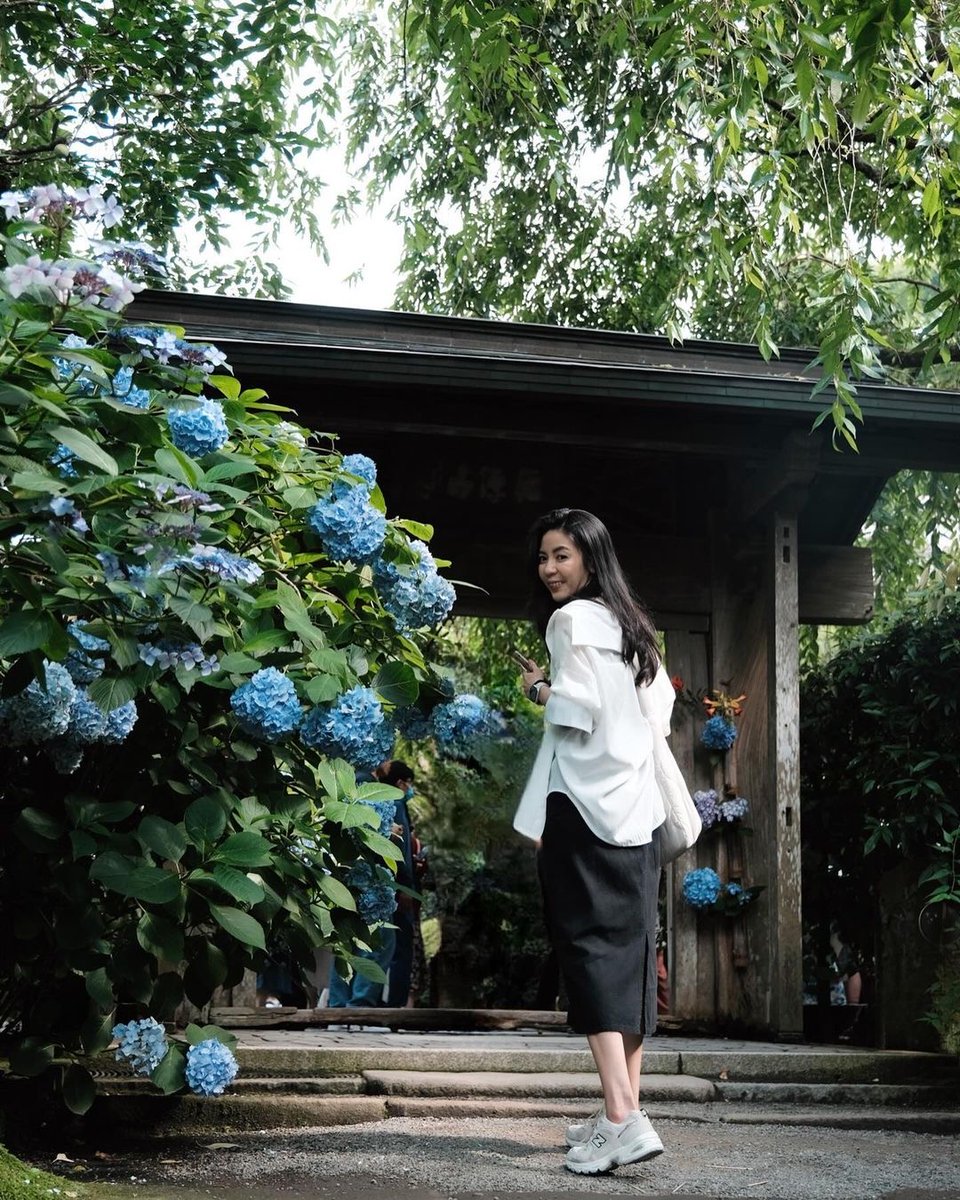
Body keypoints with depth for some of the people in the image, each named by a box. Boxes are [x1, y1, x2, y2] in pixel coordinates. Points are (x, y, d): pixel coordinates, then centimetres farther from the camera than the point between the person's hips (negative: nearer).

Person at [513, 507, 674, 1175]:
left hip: (587, 804, -8)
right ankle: (625, 1110, 14)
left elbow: (578, 707, -17)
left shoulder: (573, 619, -7)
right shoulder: (629, 622, 17)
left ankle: (623, 1118, -19)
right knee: (629, 952, 8)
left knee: (591, 948, -11)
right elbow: (664, 701, 26)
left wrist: (538, 688, 0)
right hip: (637, 806, 8)